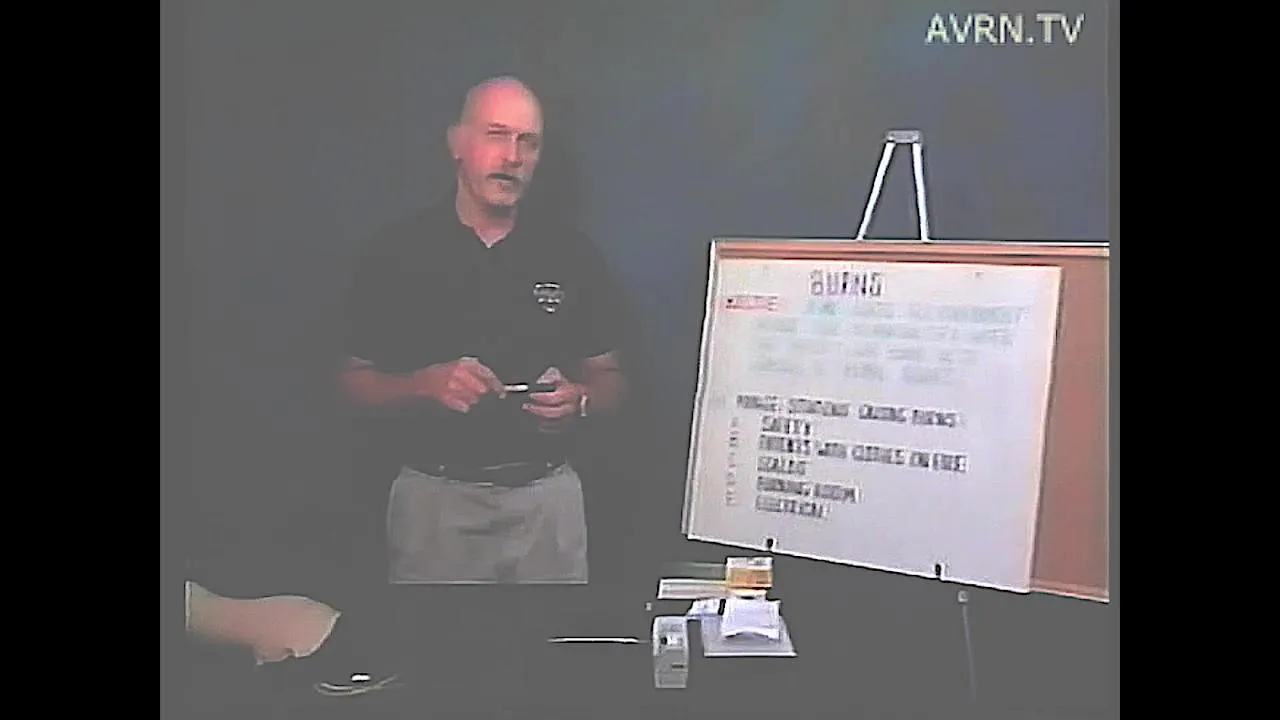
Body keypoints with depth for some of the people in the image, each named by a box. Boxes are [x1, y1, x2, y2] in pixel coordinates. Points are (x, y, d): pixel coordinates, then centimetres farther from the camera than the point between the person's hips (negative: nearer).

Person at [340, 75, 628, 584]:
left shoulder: (571, 253, 3)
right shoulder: (397, 252, -1)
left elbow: (610, 380, 9)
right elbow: (357, 382, 1)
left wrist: (578, 402, -13)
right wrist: (427, 384, -18)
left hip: (548, 497, 2)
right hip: (435, 499, -1)